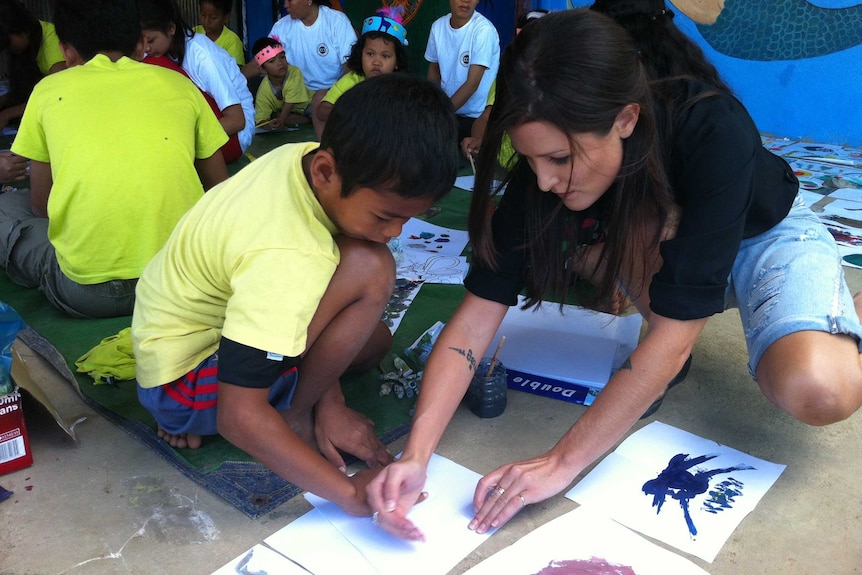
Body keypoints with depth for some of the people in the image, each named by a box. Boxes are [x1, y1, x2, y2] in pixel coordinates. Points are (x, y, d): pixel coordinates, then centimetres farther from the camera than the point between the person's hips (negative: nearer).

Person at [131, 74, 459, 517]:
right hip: (178, 383, -9)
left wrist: (330, 399, -6)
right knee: (369, 268, -26)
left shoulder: (307, 157, -12)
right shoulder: (284, 259, -37)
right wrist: (351, 493, -31)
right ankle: (293, 417, -7)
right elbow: (240, 415, -35)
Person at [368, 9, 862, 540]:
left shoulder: (713, 132, -39)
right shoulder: (548, 160, -27)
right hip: (667, 240, 3)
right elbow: (479, 313, -28)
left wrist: (562, 462, -39)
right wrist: (416, 455, -38)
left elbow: (674, 334, -40)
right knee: (641, 232, -34)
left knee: (816, 393, -30)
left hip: (769, 233, -2)